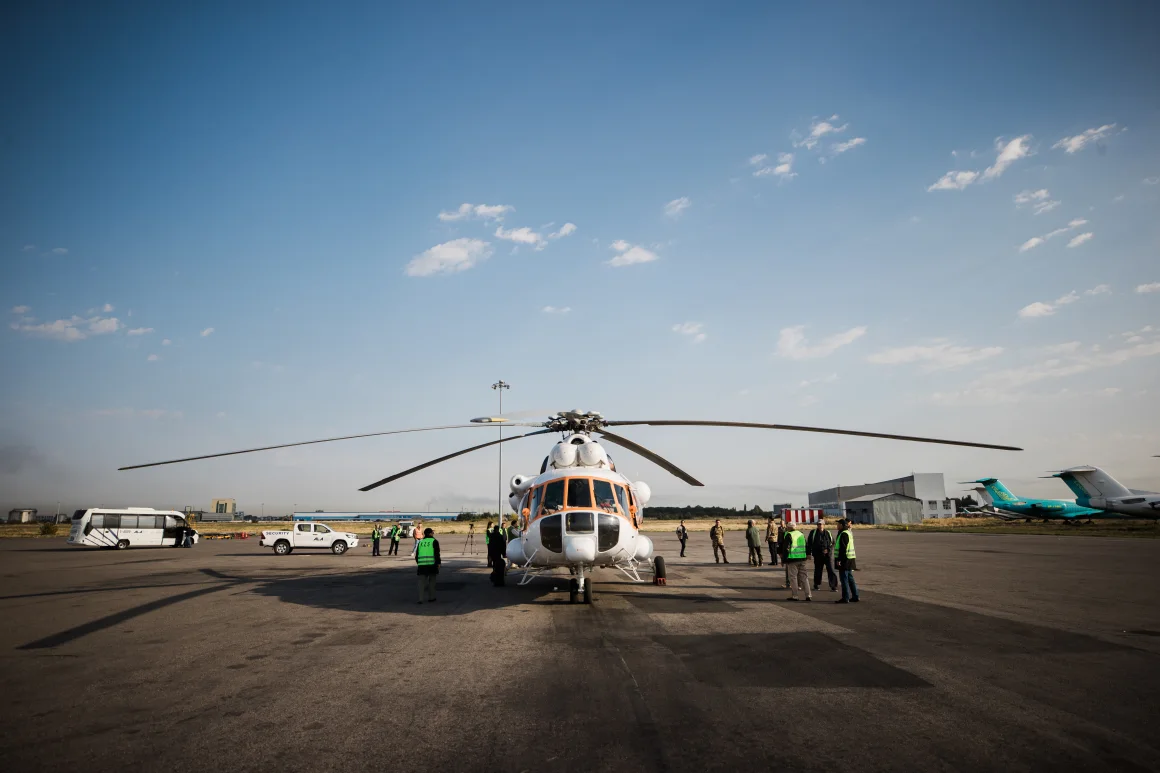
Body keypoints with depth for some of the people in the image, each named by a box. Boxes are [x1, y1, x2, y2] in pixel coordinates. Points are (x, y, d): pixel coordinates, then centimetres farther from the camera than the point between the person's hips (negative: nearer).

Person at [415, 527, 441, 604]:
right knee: (432, 581, 11)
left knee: (422, 582, 4)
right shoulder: (434, 541, 0)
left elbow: (417, 554, 16)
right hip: (432, 564, -3)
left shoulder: (420, 542, 14)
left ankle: (421, 598, -3)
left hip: (422, 565, 3)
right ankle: (431, 597, 16)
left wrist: (418, 563, 27)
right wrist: (438, 563, -1)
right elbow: (437, 554, -6)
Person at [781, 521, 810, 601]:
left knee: (793, 577, 1)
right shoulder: (801, 534, 13)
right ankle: (808, 595, 8)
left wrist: (784, 558, -5)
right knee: (804, 577, 10)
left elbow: (786, 548, -12)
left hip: (793, 559, -6)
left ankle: (794, 596, 3)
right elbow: (805, 546, 18)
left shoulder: (788, 535, -9)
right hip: (802, 559, 6)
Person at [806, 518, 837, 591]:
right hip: (818, 556, 0)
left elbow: (833, 543, 10)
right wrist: (808, 553, -2)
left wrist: (828, 549, -7)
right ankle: (817, 585, 22)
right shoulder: (813, 533, 1)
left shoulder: (828, 533, 7)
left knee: (831, 570, -5)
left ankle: (833, 586, -1)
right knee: (817, 571, 8)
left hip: (828, 555, 1)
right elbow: (809, 544, 2)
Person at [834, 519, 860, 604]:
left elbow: (843, 548, -21)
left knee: (844, 579, -6)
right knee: (850, 578, 14)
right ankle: (855, 596, 18)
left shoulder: (843, 534, -16)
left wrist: (839, 559, -21)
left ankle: (845, 598, -5)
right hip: (849, 559, 10)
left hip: (844, 559, -10)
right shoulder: (849, 532, 16)